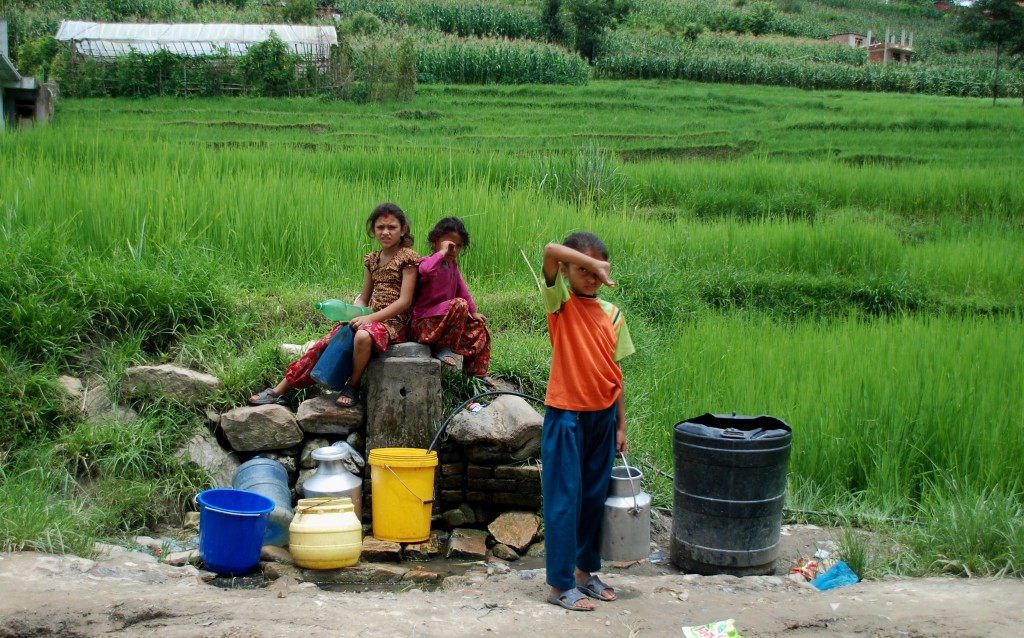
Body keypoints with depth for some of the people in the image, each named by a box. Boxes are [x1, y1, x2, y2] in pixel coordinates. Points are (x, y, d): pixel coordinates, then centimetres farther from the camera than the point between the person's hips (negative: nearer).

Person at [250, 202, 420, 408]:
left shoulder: (407, 258, -6)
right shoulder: (373, 260, 16)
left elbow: (404, 301, -13)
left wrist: (370, 318, -19)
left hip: (394, 322, -7)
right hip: (371, 318, 7)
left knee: (363, 336, -39)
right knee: (327, 341, -9)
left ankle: (352, 387, -16)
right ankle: (280, 390, -3)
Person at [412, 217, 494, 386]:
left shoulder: (453, 264, 12)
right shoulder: (429, 262, -15)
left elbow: (461, 288, 21)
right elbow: (426, 270, -42)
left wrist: (473, 313, 18)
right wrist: (442, 252, -30)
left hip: (443, 320, 9)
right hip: (425, 324, -9)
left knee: (479, 328, 15)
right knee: (459, 304, -30)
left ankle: (477, 373, 27)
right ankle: (443, 348, -21)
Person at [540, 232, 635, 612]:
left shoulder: (612, 314, 7)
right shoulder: (561, 302, -6)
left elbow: (615, 373, 9)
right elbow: (551, 251, -25)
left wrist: (621, 425, 9)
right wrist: (591, 263, -20)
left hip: (603, 416, 5)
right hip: (566, 414, -5)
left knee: (595, 496, 13)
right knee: (564, 498, -1)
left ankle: (585, 570, 28)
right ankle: (560, 584, 6)